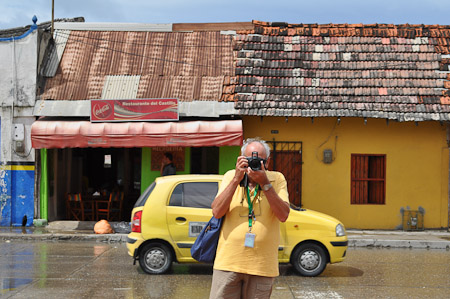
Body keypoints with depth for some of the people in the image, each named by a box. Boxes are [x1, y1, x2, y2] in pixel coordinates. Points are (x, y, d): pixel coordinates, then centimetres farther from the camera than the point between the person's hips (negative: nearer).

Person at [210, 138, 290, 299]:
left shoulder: (277, 179, 3)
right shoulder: (230, 176, 6)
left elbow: (283, 215, -9)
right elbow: (217, 212, -6)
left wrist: (264, 183, -16)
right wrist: (236, 179, -13)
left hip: (262, 265, 0)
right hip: (228, 261, 1)